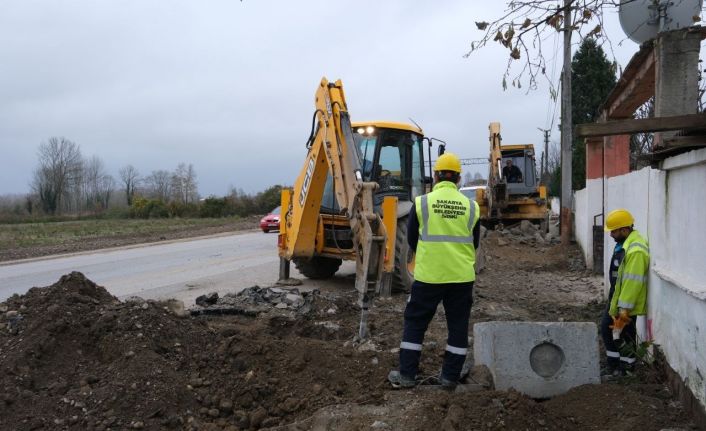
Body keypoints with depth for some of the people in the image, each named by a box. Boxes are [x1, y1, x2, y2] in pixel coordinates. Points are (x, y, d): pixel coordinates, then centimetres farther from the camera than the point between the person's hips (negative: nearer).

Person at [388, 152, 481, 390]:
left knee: (415, 322, 10)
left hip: (428, 275, -2)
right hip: (462, 276, 2)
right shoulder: (471, 206, 1)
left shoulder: (421, 203, -5)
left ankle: (406, 374, 14)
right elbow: (474, 243, 12)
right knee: (458, 325, 12)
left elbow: (412, 239, 7)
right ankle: (450, 376, 18)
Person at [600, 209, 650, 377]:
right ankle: (613, 363, 29)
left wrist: (624, 308, -26)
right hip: (615, 299, 10)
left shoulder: (635, 250, -26)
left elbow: (633, 282, -28)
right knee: (607, 329, 17)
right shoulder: (623, 243, 7)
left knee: (625, 335, 3)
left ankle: (627, 368, 18)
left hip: (626, 303, -10)